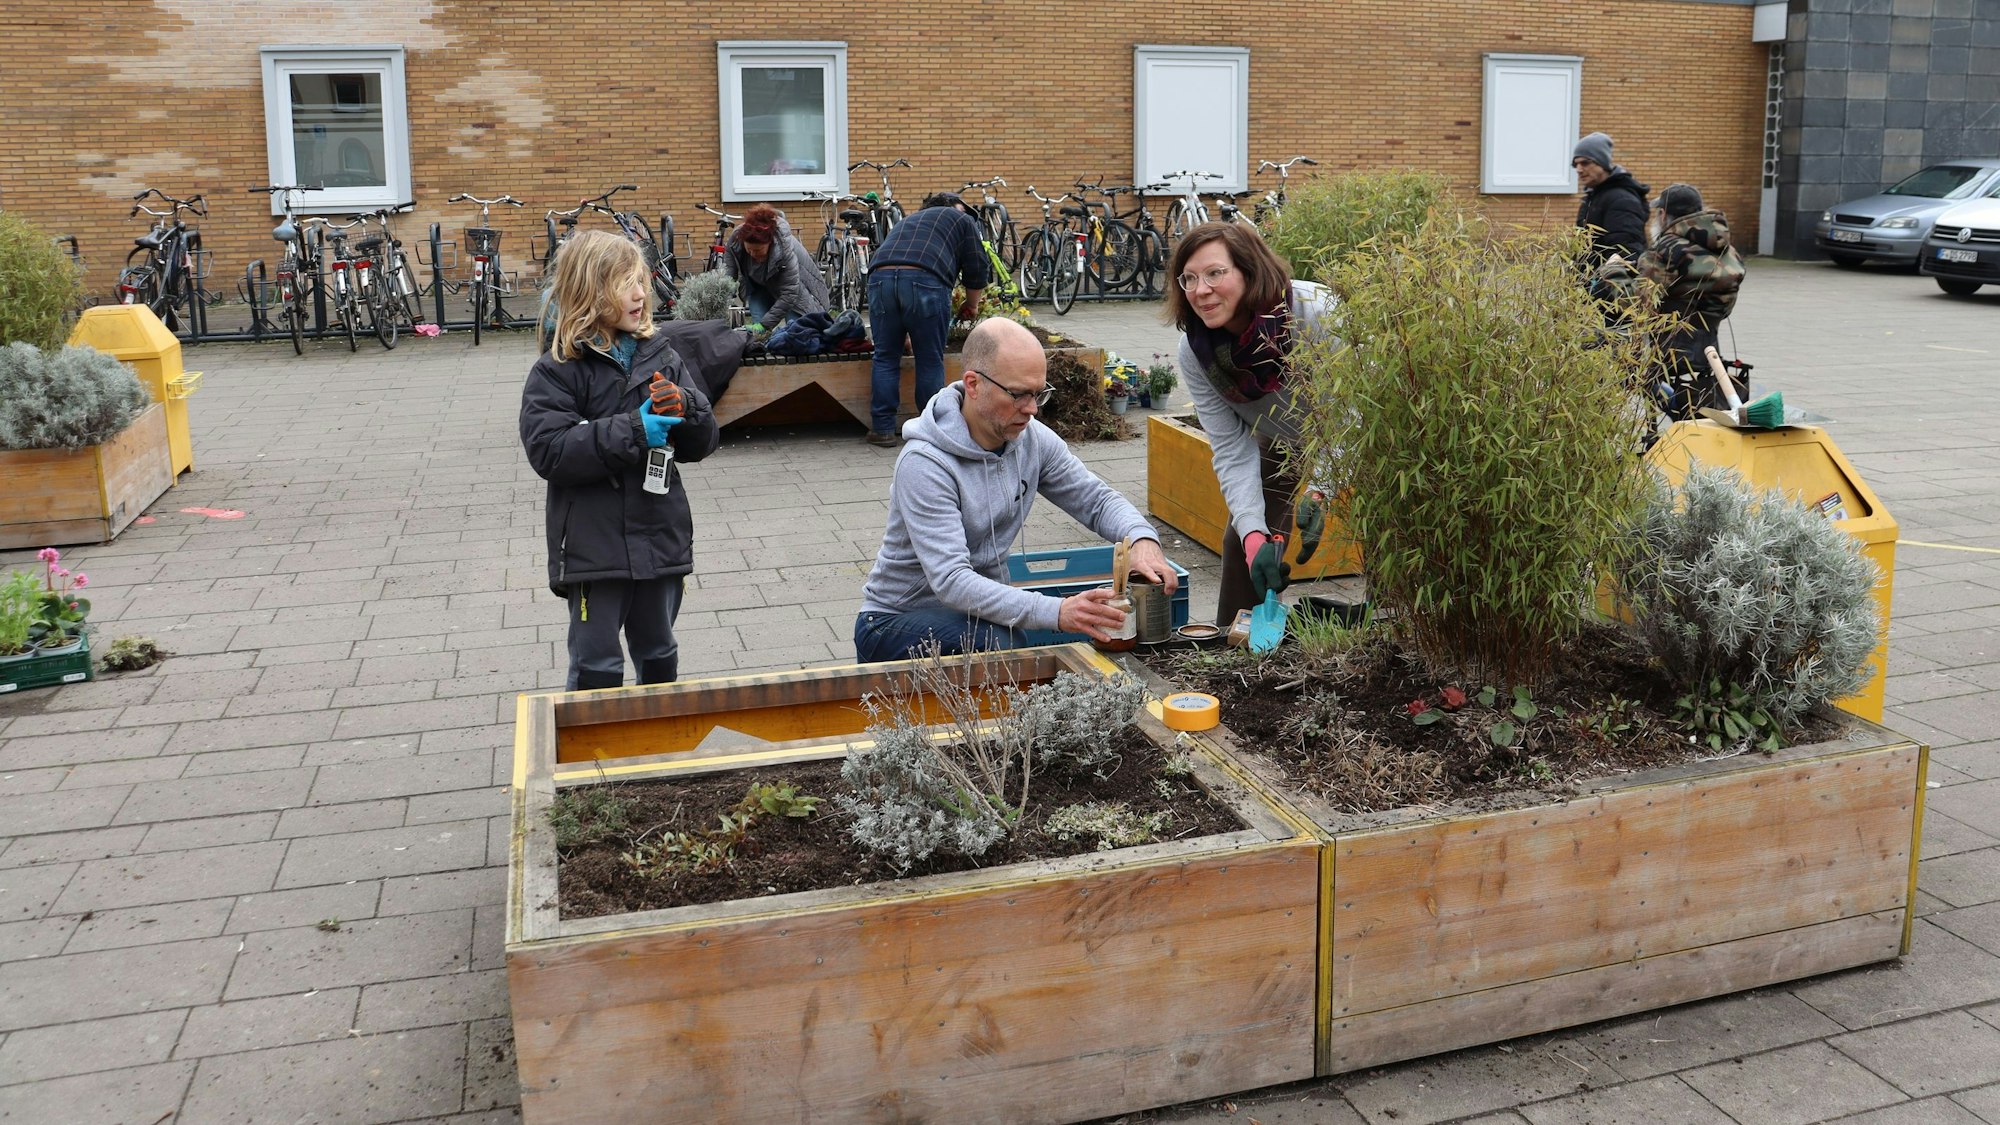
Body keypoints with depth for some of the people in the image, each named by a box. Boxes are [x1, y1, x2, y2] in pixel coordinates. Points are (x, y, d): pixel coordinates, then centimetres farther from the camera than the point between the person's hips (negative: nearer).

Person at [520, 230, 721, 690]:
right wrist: (631, 432, -24)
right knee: (596, 668, 4)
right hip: (594, 545, -4)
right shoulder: (557, 371, -7)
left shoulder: (660, 356, 5)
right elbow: (549, 451, -19)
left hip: (661, 536, 4)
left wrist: (685, 409, -16)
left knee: (659, 658, 20)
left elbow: (703, 442, 6)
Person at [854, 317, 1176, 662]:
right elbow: (951, 581, -33)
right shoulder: (924, 464, -25)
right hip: (896, 622, -7)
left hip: (984, 609, 7)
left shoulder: (1033, 440, -4)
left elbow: (1096, 499, 7)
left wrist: (1142, 539, -18)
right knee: (1003, 645, -35)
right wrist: (1056, 612, -44)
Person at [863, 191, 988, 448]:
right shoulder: (962, 220, 23)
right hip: (925, 282, -4)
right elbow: (976, 272, 15)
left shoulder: (908, 221, 38)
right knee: (930, 361, 7)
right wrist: (971, 306, 34)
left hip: (880, 278, 4)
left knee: (885, 359, 12)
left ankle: (882, 429, 12)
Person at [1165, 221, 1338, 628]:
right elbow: (1232, 451, -23)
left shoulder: (1316, 312, -37)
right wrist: (1254, 534, -35)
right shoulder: (1194, 352, -24)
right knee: (1242, 543, 2)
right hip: (1280, 439, 4)